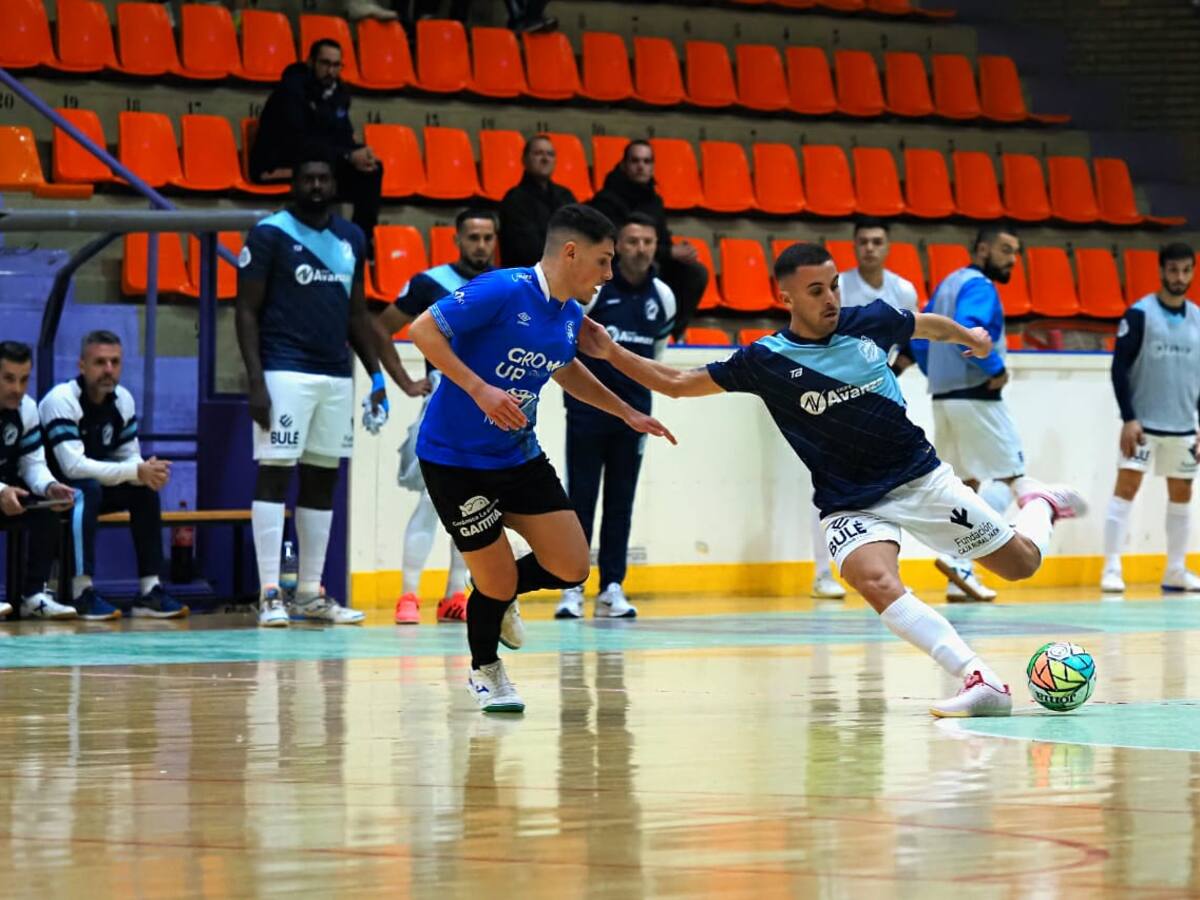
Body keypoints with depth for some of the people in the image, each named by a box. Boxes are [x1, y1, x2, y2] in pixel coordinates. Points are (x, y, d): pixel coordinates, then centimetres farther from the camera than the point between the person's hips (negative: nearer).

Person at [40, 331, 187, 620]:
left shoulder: (123, 400, 0)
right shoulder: (62, 400, -24)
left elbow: (130, 458, 2)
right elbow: (73, 466, -33)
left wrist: (148, 470, -25)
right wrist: (136, 471, -35)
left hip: (92, 486, 7)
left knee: (145, 490, -10)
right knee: (89, 490, -34)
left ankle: (150, 590, -12)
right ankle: (82, 593, -37)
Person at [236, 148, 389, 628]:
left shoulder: (351, 238, 12)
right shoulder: (269, 234, -5)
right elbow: (247, 312, -6)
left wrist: (377, 377, 12)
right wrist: (256, 382, -15)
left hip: (337, 375, 6)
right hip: (285, 372, -6)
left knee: (322, 480, 9)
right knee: (275, 475, -8)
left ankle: (311, 592, 16)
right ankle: (269, 594, -8)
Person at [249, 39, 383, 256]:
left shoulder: (337, 94, 11)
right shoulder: (291, 90, -14)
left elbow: (344, 139, 9)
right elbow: (297, 142, -23)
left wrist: (359, 153, -18)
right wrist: (348, 156, -28)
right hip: (278, 169, -8)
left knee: (371, 168, -8)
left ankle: (364, 240, -10)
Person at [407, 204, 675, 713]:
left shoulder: (570, 316, 3)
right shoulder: (502, 291, -22)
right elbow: (422, 330, -23)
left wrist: (627, 413, 22)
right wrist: (478, 388, -30)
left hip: (519, 456, 7)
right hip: (454, 458, -7)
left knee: (571, 568, -1)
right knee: (497, 580, -4)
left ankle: (500, 597, 31)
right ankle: (485, 671, 26)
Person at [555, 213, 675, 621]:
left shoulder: (662, 296, 4)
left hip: (633, 411, 4)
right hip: (587, 407, -4)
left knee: (621, 502, 5)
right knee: (580, 498, -2)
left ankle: (612, 588, 9)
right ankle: (572, 589, 2)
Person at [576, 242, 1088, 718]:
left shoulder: (869, 323, -4)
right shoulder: (765, 362, -9)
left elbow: (927, 325, 19)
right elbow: (678, 383, -2)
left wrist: (968, 335, 35)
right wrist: (612, 354, -13)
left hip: (920, 477, 2)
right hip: (850, 505, -2)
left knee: (1021, 563, 7)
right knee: (876, 583, -33)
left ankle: (1041, 505, 43)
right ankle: (982, 683, -37)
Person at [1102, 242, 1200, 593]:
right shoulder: (1140, 314, -8)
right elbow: (1120, 367, -9)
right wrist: (1128, 418, -16)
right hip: (1143, 422, -5)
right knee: (1126, 487, -10)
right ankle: (1112, 568, -8)